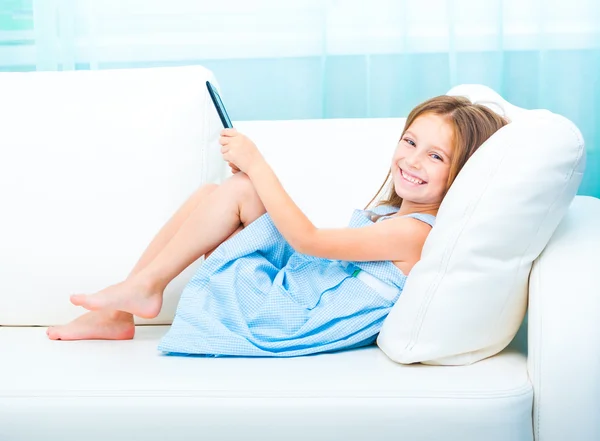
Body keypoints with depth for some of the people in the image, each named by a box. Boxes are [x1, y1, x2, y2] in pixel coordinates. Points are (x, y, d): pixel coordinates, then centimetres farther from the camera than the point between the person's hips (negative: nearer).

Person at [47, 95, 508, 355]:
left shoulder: (414, 231, -20)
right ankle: (115, 315, 7)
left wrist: (256, 163, -13)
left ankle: (146, 286, 4)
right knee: (212, 192, 4)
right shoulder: (391, 212, 10)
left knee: (237, 187, -14)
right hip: (286, 289, 10)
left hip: (282, 320, -10)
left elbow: (307, 239, -18)